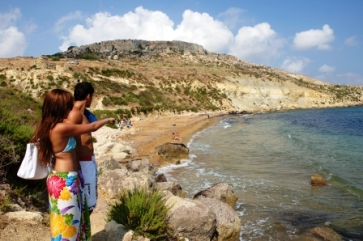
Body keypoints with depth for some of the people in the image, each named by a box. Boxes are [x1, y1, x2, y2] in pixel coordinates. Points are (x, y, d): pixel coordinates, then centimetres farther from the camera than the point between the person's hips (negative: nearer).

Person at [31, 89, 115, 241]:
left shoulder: (48, 125, 2)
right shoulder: (61, 128, -24)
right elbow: (92, 127, -14)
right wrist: (107, 120, 5)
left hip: (59, 178, 9)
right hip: (65, 181, -9)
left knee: (65, 219, 22)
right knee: (67, 221, 5)